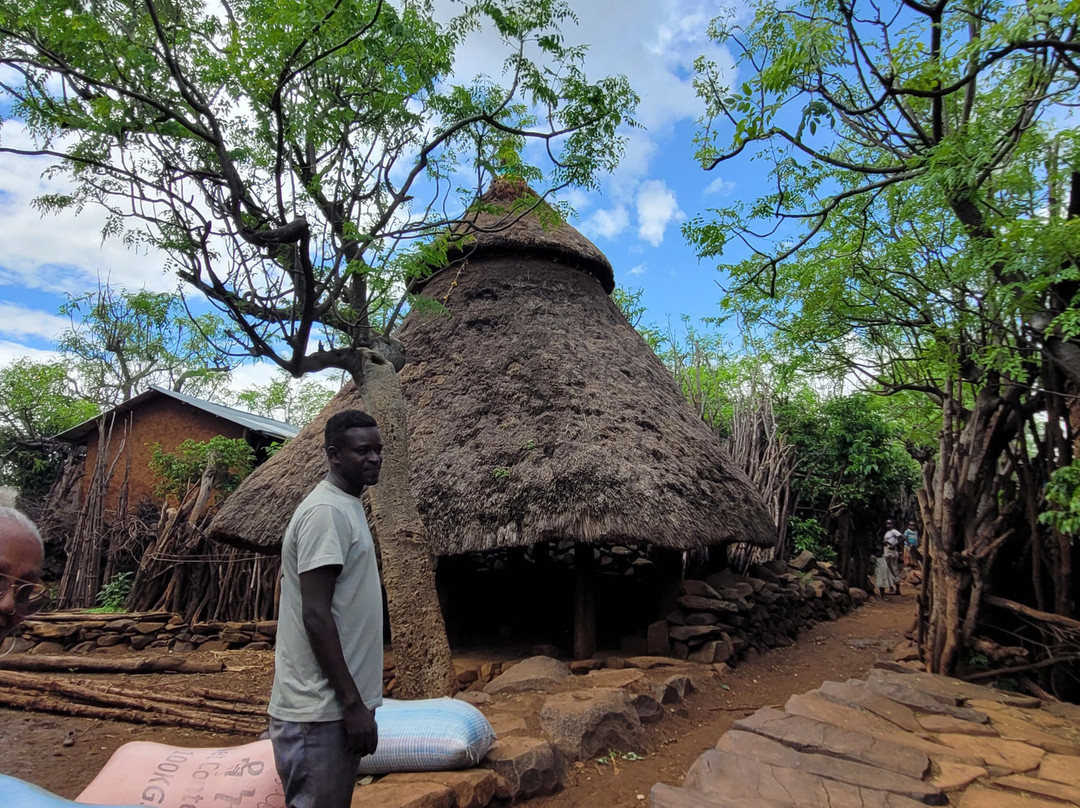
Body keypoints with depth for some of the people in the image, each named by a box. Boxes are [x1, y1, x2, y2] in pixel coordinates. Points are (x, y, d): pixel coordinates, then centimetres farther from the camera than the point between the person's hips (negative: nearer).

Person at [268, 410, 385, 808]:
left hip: (335, 703, 9)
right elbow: (315, 615, -22)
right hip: (321, 711, -9)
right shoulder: (326, 512, -18)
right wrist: (353, 703, -19)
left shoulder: (346, 506, 12)